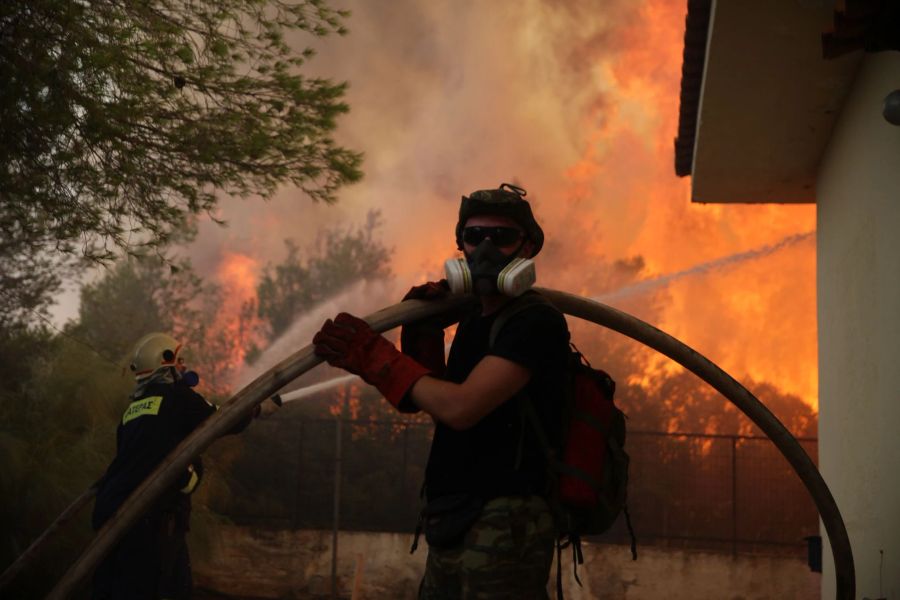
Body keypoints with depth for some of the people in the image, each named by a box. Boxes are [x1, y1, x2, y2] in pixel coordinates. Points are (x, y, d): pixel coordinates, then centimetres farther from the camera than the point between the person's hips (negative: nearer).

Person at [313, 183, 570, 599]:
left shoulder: (537, 322, -13)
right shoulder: (472, 320, 14)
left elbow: (459, 408, -22)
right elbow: (422, 401, 22)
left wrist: (373, 356, -13)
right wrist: (423, 336, 7)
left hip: (504, 528, -8)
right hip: (452, 526, 9)